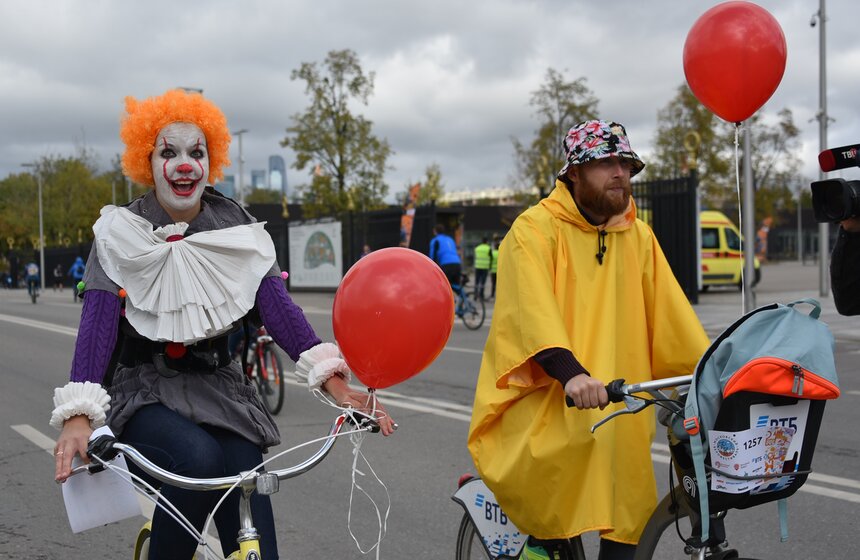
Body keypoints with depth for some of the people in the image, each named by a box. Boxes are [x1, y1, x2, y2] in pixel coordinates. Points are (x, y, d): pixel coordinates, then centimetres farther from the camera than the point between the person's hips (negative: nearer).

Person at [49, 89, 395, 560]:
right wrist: (78, 416, -34)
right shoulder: (120, 234, -7)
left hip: (218, 388, 3)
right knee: (198, 458, -34)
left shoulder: (237, 229, -1)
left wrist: (333, 380, -26)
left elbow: (277, 304, -11)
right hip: (145, 393, -2)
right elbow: (97, 321, -18)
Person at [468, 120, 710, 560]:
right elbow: (534, 309, -21)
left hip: (616, 402, 5)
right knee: (573, 441, -33)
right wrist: (572, 373, -36)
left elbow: (670, 312, 9)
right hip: (541, 393, -5)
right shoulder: (535, 228, -7)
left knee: (626, 520, -3)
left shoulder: (638, 237, 11)